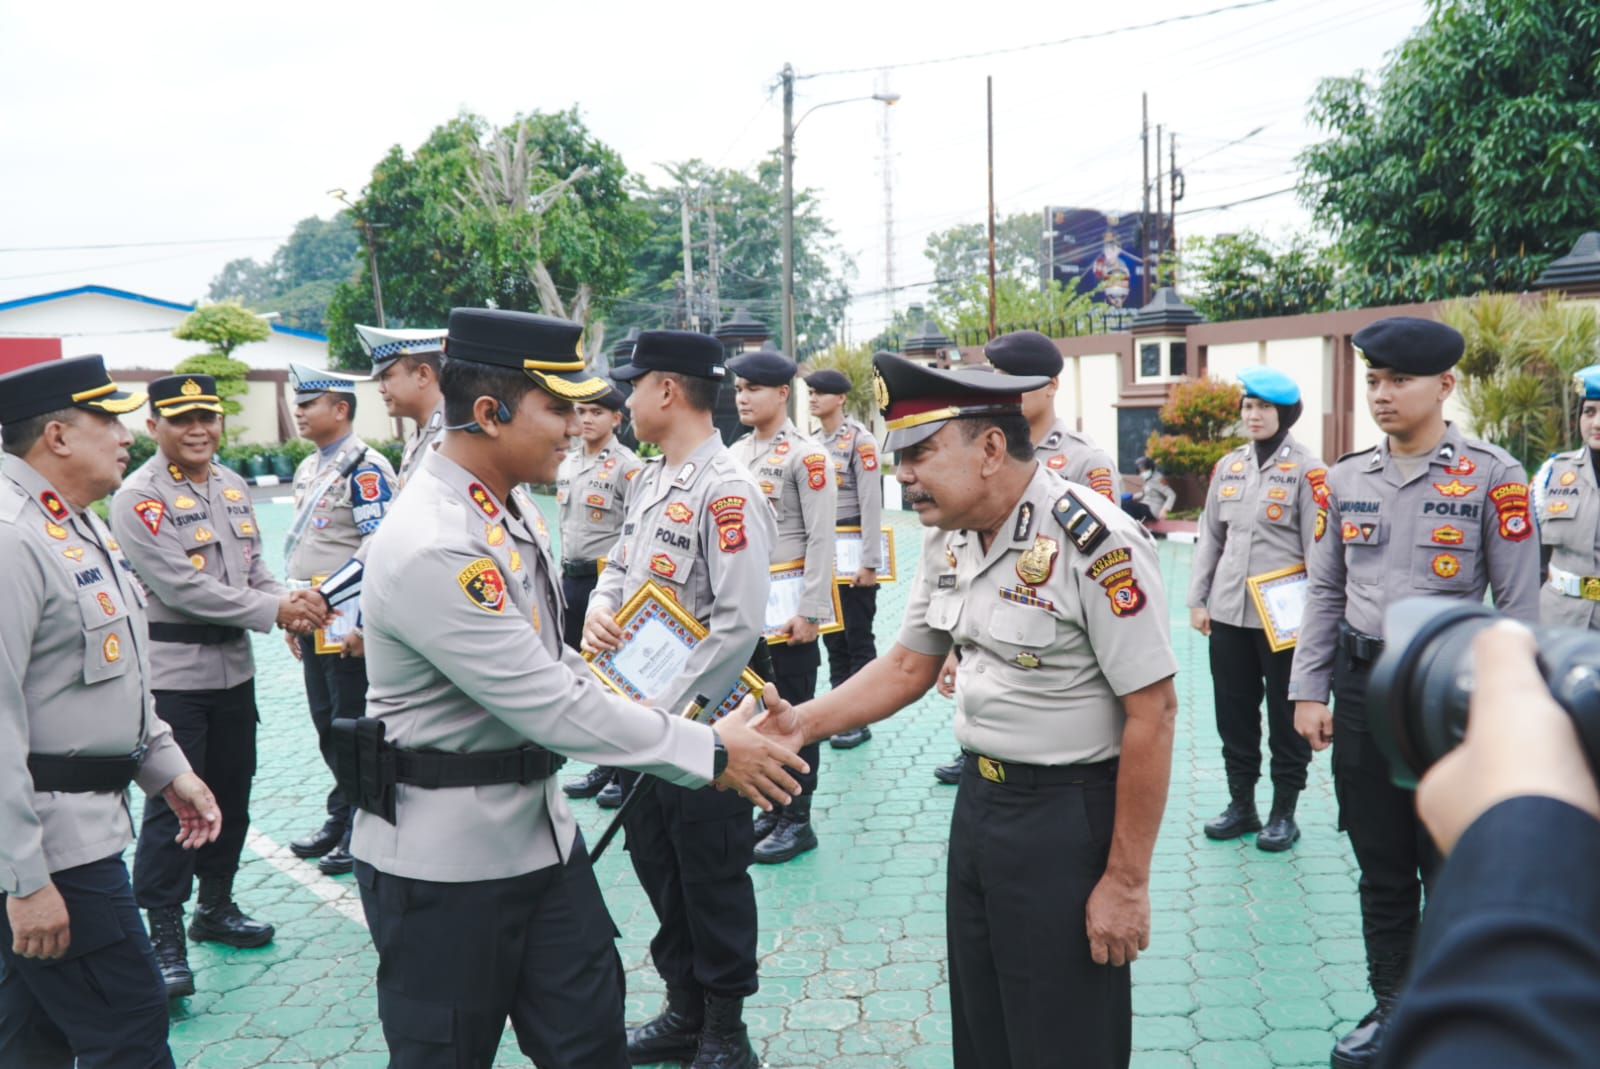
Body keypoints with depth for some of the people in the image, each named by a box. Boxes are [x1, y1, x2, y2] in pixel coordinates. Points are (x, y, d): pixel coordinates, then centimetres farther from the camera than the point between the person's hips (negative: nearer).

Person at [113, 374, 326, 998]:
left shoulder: (233, 487, 10)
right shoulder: (140, 497, -12)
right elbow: (181, 586, -20)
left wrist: (289, 608, -9)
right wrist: (276, 611, -20)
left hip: (234, 666, 7)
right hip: (171, 673, -7)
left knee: (231, 794, 16)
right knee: (173, 804, -3)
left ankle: (216, 906, 32)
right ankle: (164, 936, 9)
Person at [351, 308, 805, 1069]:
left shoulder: (513, 507, 3)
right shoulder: (431, 548, -26)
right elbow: (549, 702, -27)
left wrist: (633, 710, 4)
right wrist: (708, 752, -20)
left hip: (539, 825, 8)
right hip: (443, 857, -8)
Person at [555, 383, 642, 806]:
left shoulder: (627, 466, -11)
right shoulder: (567, 463, 12)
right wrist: (563, 573, 18)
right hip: (572, 579, 8)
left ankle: (625, 771, 13)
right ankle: (602, 765, 27)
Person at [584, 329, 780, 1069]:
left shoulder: (726, 491, -18)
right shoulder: (650, 481, 9)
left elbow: (740, 624, -23)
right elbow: (619, 565, 17)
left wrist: (670, 713, -19)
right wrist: (599, 609, -6)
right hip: (642, 714, 9)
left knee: (712, 877, 6)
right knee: (656, 864, 19)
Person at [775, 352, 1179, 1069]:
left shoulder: (1095, 544, -23)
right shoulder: (948, 538, 1)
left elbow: (1152, 713, -21)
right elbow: (908, 666, 11)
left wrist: (1127, 881, -18)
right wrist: (802, 721, -3)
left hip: (1067, 815, -7)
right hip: (977, 797, 7)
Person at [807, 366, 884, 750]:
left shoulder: (860, 440, -11)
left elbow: (871, 504, -15)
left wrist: (869, 562, -18)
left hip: (853, 546, -7)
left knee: (858, 636, 0)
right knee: (832, 635, 12)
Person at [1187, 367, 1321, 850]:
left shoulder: (1306, 469, -5)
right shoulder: (1228, 466, 10)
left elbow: (1319, 547, -7)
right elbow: (1210, 537, 13)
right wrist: (1197, 599, 9)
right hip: (1228, 611, 5)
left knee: (1285, 713, 5)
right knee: (1233, 710, 11)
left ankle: (1284, 813, 18)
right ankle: (1241, 805, 24)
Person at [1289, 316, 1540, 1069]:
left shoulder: (1492, 476, -8)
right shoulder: (1346, 478, 4)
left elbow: (1519, 604, -6)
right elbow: (1323, 592, 9)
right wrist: (1308, 690, 5)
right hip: (1362, 687, 4)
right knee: (1381, 867, 14)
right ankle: (1391, 1009, 31)